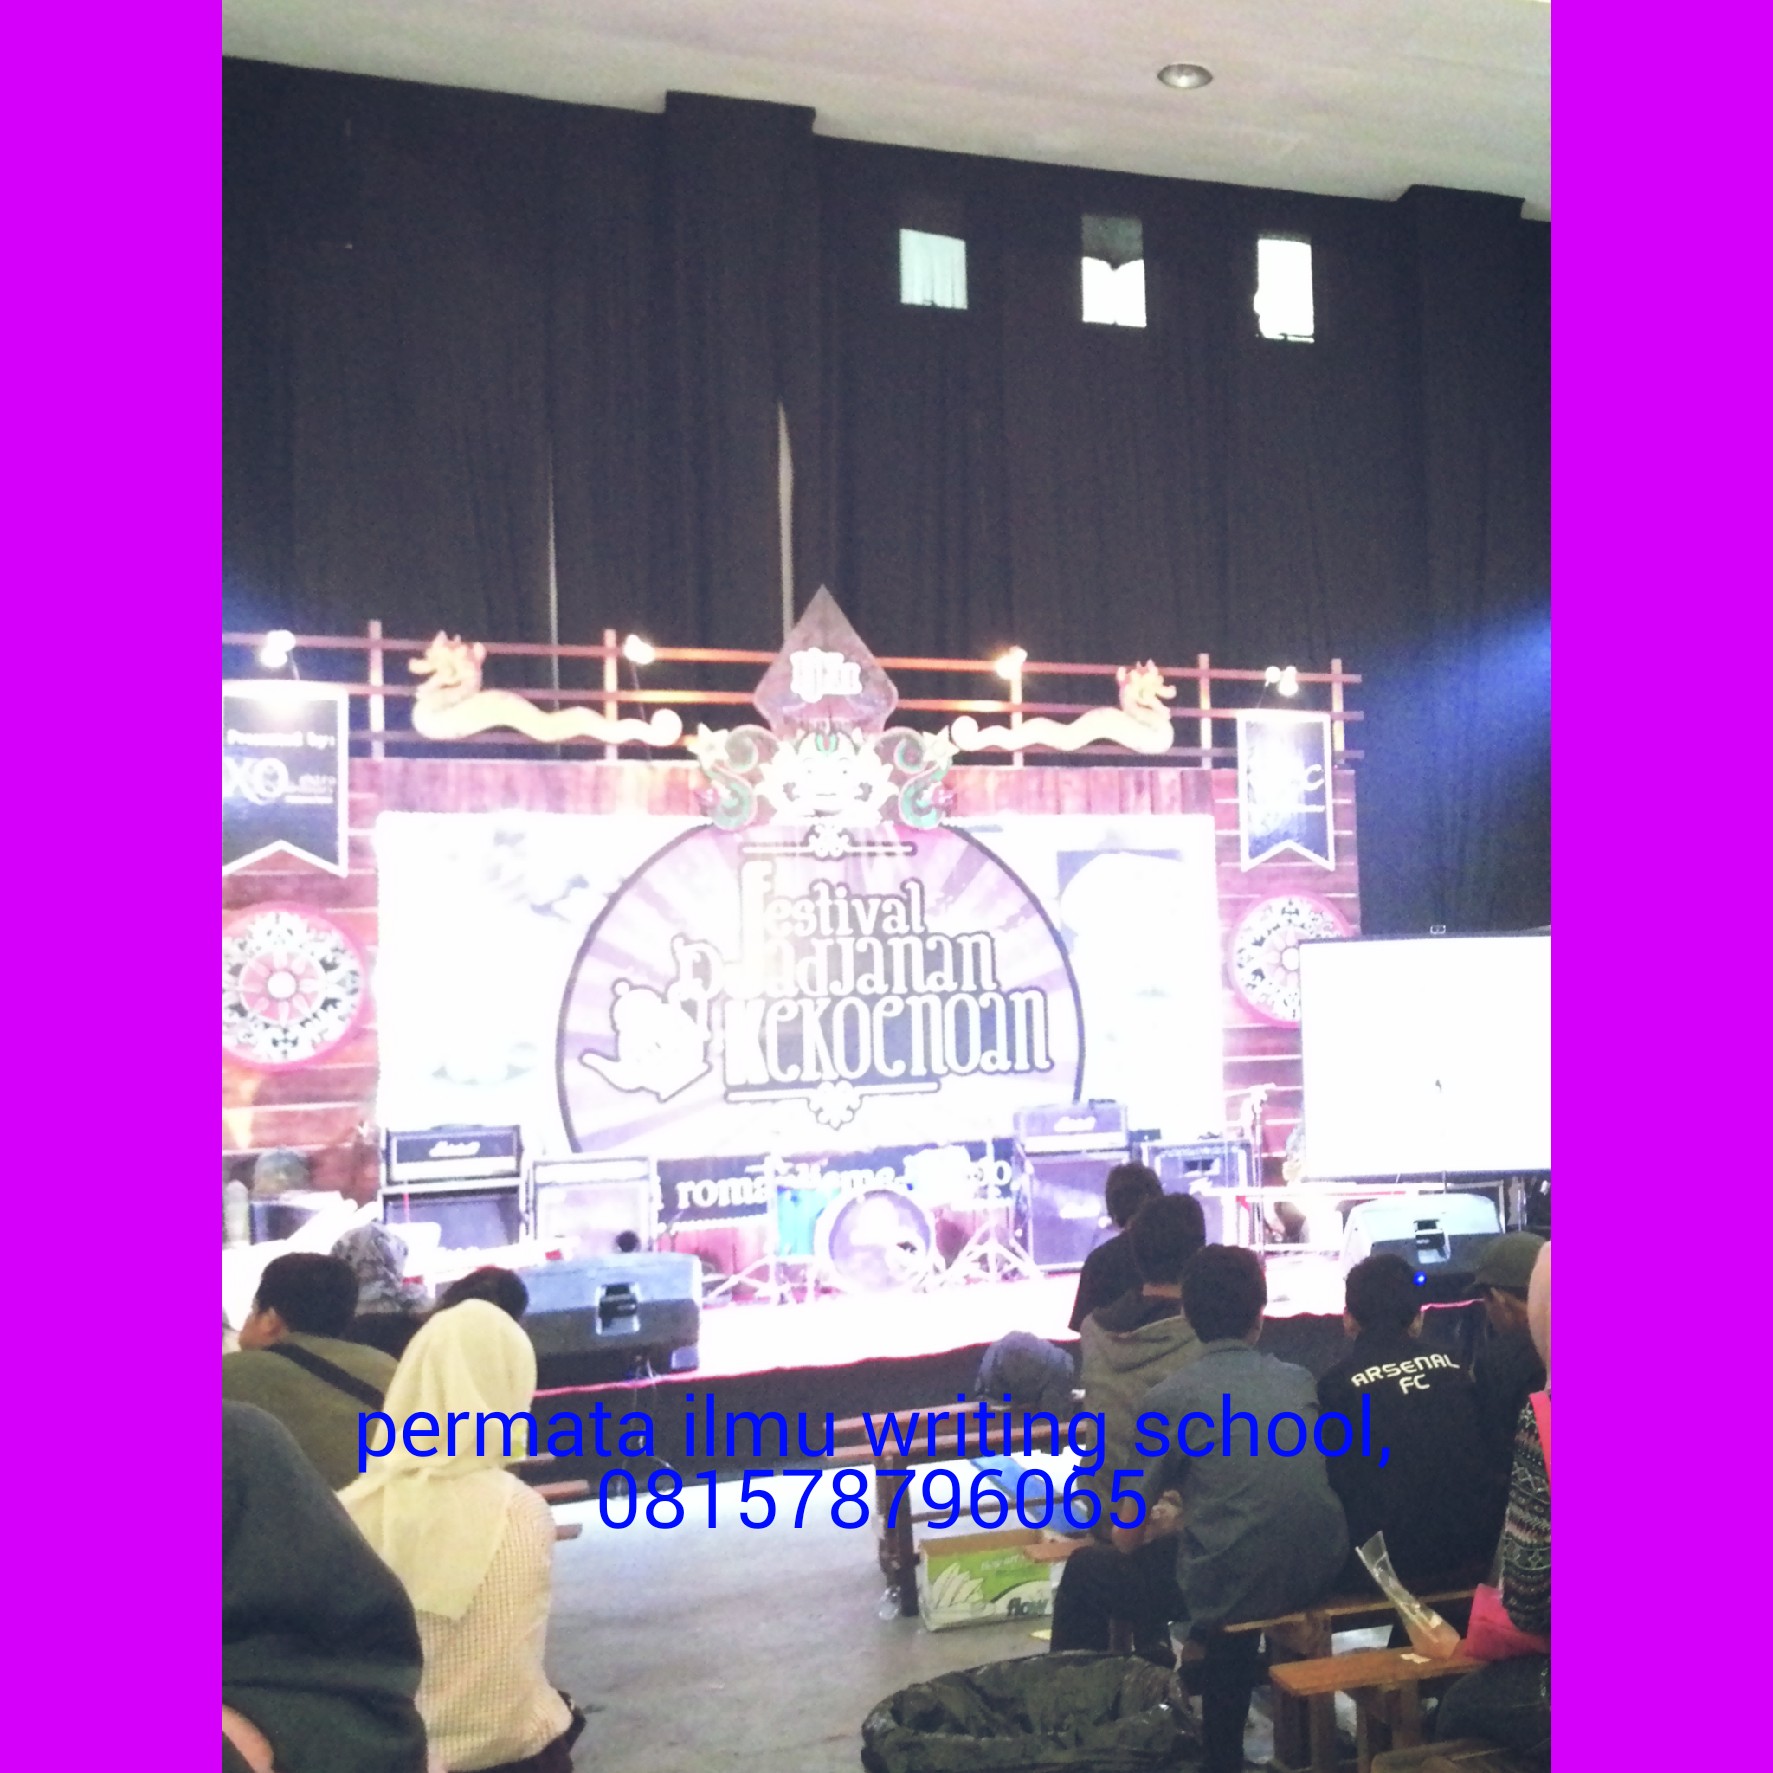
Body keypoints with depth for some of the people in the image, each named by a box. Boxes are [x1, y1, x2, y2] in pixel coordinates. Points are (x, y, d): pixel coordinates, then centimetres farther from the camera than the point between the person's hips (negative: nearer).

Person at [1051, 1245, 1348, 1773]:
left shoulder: (1169, 1398, -6)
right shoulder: (1300, 1381, 8)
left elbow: (1127, 1540, 0)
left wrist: (1159, 1513, 22)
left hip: (1233, 1585, -5)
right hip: (1318, 1572, 5)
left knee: (1084, 1574, 15)